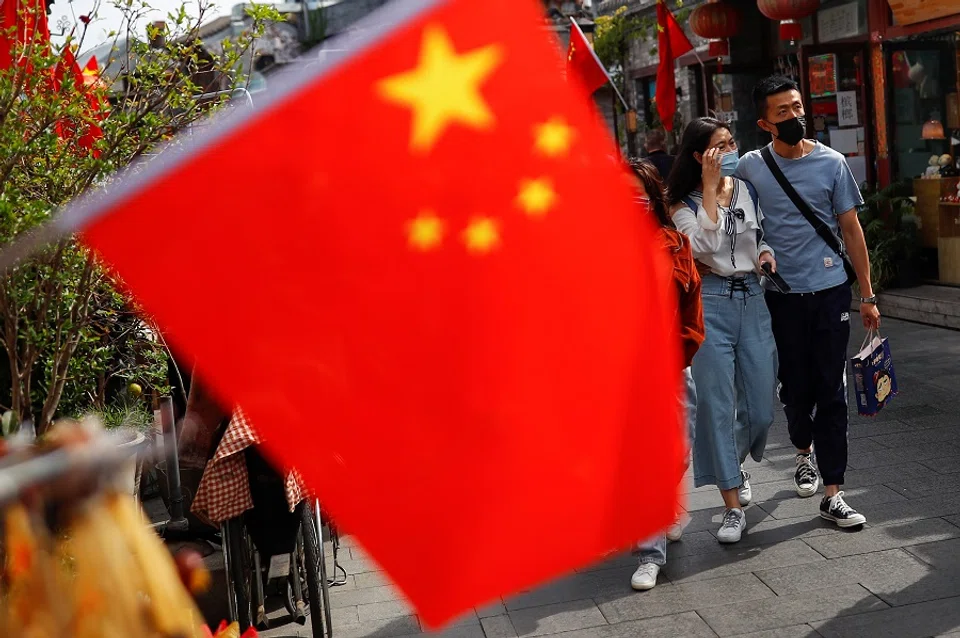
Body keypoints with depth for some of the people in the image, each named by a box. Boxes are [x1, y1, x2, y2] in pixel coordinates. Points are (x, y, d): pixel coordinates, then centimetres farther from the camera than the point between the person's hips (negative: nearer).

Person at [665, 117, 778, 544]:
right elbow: (704, 246, -18)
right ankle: (733, 507, 7)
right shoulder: (684, 203, -1)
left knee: (761, 409, 6)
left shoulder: (747, 188, 10)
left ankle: (733, 464, 39)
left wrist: (765, 251, 1)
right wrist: (709, 189, -14)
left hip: (752, 300, 4)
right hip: (710, 304, -4)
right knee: (717, 405, -2)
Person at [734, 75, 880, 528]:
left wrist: (867, 295, 3)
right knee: (796, 386, 10)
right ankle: (804, 453, 40)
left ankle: (832, 494, 2)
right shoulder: (750, 167, 0)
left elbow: (851, 230, 4)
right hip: (781, 295, 0)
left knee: (831, 391, -1)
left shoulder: (831, 163, 1)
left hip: (830, 291, 0)